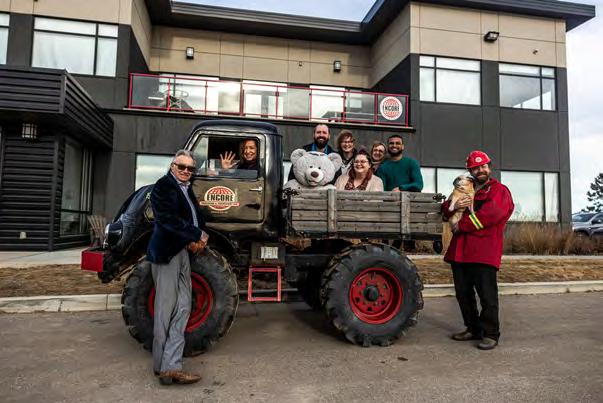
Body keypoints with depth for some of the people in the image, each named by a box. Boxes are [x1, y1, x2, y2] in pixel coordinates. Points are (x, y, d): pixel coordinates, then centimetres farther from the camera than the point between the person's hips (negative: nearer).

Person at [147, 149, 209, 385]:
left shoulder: (187, 189, 20)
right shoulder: (164, 186, -5)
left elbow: (197, 217, 18)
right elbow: (169, 219, -18)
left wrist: (198, 238, -3)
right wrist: (196, 236, -13)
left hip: (183, 252, 8)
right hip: (167, 253, -8)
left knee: (182, 308, 4)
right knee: (166, 310, -2)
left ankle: (172, 366, 8)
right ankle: (163, 366, 8)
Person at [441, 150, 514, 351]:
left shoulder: (499, 191, 2)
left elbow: (490, 214, -15)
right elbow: (445, 210, 15)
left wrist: (461, 225, -10)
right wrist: (454, 206, -9)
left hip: (484, 252, -6)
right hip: (460, 250, 7)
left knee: (487, 294, -3)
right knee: (463, 292, 12)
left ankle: (491, 334, 9)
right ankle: (473, 329, 26)